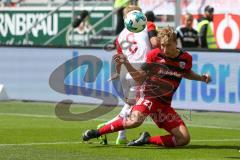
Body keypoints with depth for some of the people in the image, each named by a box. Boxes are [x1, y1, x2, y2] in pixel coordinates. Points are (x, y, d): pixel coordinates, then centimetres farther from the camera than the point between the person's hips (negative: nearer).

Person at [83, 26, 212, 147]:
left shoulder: (186, 58, 0)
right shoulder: (154, 54, -8)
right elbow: (139, 79, -2)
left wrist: (202, 78, 8)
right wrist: (125, 63, -14)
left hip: (165, 105, 5)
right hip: (149, 96, -4)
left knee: (184, 139, -6)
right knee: (135, 120, -37)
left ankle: (147, 139, 8)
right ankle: (97, 132, -19)